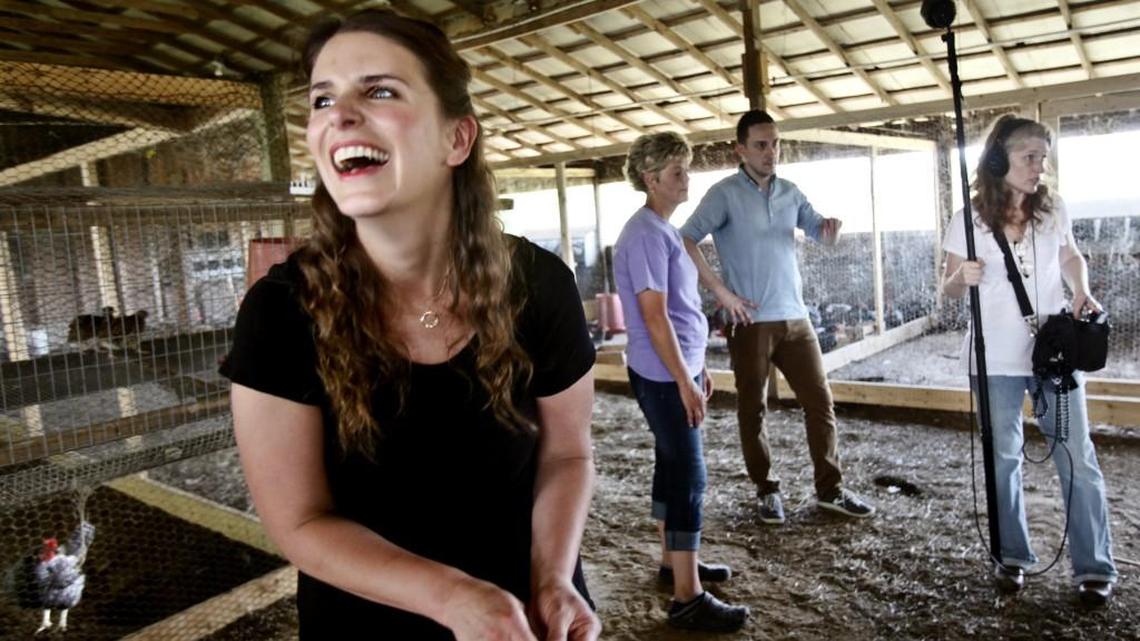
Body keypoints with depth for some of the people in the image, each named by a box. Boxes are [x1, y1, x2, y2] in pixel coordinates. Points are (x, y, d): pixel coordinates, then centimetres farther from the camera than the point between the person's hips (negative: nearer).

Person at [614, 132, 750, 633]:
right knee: (688, 476, -7)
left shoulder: (664, 230, 14)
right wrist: (684, 380, -21)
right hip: (663, 375, -10)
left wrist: (696, 367, 21)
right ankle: (688, 599, 1)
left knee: (673, 468, 17)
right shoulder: (646, 234, -17)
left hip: (674, 369, 10)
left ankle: (672, 561, 31)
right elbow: (653, 316, -22)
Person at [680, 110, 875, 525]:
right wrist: (720, 292, -16)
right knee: (753, 409, 5)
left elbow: (820, 234, 16)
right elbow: (686, 240, -13)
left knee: (820, 400, 8)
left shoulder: (790, 193, 11)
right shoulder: (724, 194, -6)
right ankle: (766, 491, 21)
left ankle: (830, 489, 21)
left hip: (795, 317, 5)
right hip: (750, 321, -5)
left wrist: (830, 229, -9)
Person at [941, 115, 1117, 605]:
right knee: (1003, 458, 9)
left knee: (1078, 458, 3)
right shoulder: (969, 221, -5)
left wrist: (1082, 290, 0)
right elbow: (949, 290, 1)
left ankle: (1094, 567, 16)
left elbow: (1071, 257, 20)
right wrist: (962, 277, -21)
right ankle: (1012, 557, 24)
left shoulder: (1053, 211, 2)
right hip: (997, 359, -2)